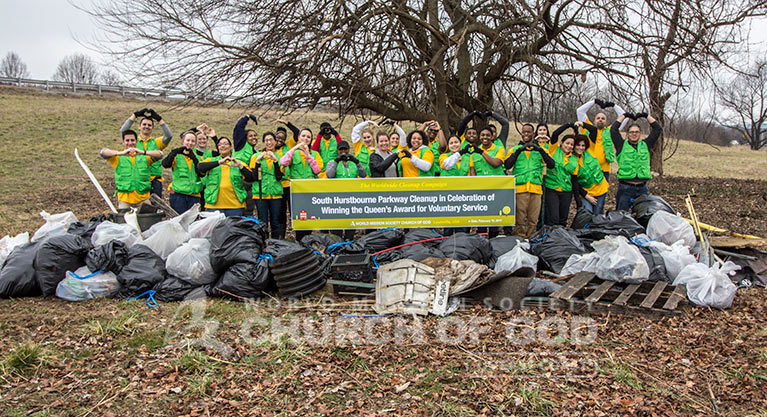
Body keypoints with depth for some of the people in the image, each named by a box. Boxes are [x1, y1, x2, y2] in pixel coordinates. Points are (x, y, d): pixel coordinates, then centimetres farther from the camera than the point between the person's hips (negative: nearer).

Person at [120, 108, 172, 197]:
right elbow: (123, 131, -6)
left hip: (155, 180, 1)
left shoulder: (157, 142, 11)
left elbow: (169, 136, -5)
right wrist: (135, 115, -9)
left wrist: (159, 119, -10)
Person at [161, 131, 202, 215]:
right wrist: (175, 151, -25)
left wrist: (194, 160, -17)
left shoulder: (197, 156, 12)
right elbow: (165, 164, -15)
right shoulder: (177, 155, 5)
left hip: (194, 195, 3)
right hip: (178, 193, -3)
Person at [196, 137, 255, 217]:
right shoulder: (211, 161, 12)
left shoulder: (239, 163, 13)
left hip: (235, 205, 0)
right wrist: (219, 162, -21)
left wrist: (240, 166, -19)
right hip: (214, 205, 0)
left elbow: (250, 178, -2)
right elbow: (200, 167, -11)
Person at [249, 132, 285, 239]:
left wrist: (275, 161, -15)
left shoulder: (279, 157, 9)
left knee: (275, 222, 4)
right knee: (263, 222, -3)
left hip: (276, 194, 1)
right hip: (260, 193, -1)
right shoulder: (256, 156, 6)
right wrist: (258, 161, -13)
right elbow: (254, 177, -3)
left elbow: (279, 177, -4)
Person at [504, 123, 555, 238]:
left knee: (533, 219, 2)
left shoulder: (540, 149, 15)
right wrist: (518, 151, -10)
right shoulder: (515, 149, 13)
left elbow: (551, 165, 1)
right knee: (520, 219, -3)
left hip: (536, 188, 1)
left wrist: (540, 150, -9)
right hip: (520, 188, -1)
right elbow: (507, 165, -2)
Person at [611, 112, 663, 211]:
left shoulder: (645, 145, 14)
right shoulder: (622, 145, 6)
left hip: (642, 188, 3)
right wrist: (624, 116, 7)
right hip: (625, 187, -3)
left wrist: (646, 116, 13)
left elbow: (658, 129, 14)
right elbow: (613, 129, -2)